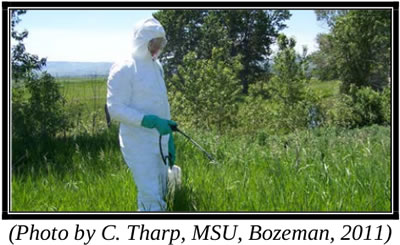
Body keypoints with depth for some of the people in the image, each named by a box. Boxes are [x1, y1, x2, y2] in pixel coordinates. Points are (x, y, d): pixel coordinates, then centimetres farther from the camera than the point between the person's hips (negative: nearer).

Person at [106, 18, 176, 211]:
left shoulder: (156, 66, 14)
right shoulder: (124, 69, -11)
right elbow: (115, 109, -15)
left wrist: (169, 140, 21)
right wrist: (150, 121, -24)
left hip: (160, 142, 8)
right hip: (139, 145, -8)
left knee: (160, 196, 13)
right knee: (150, 198, -12)